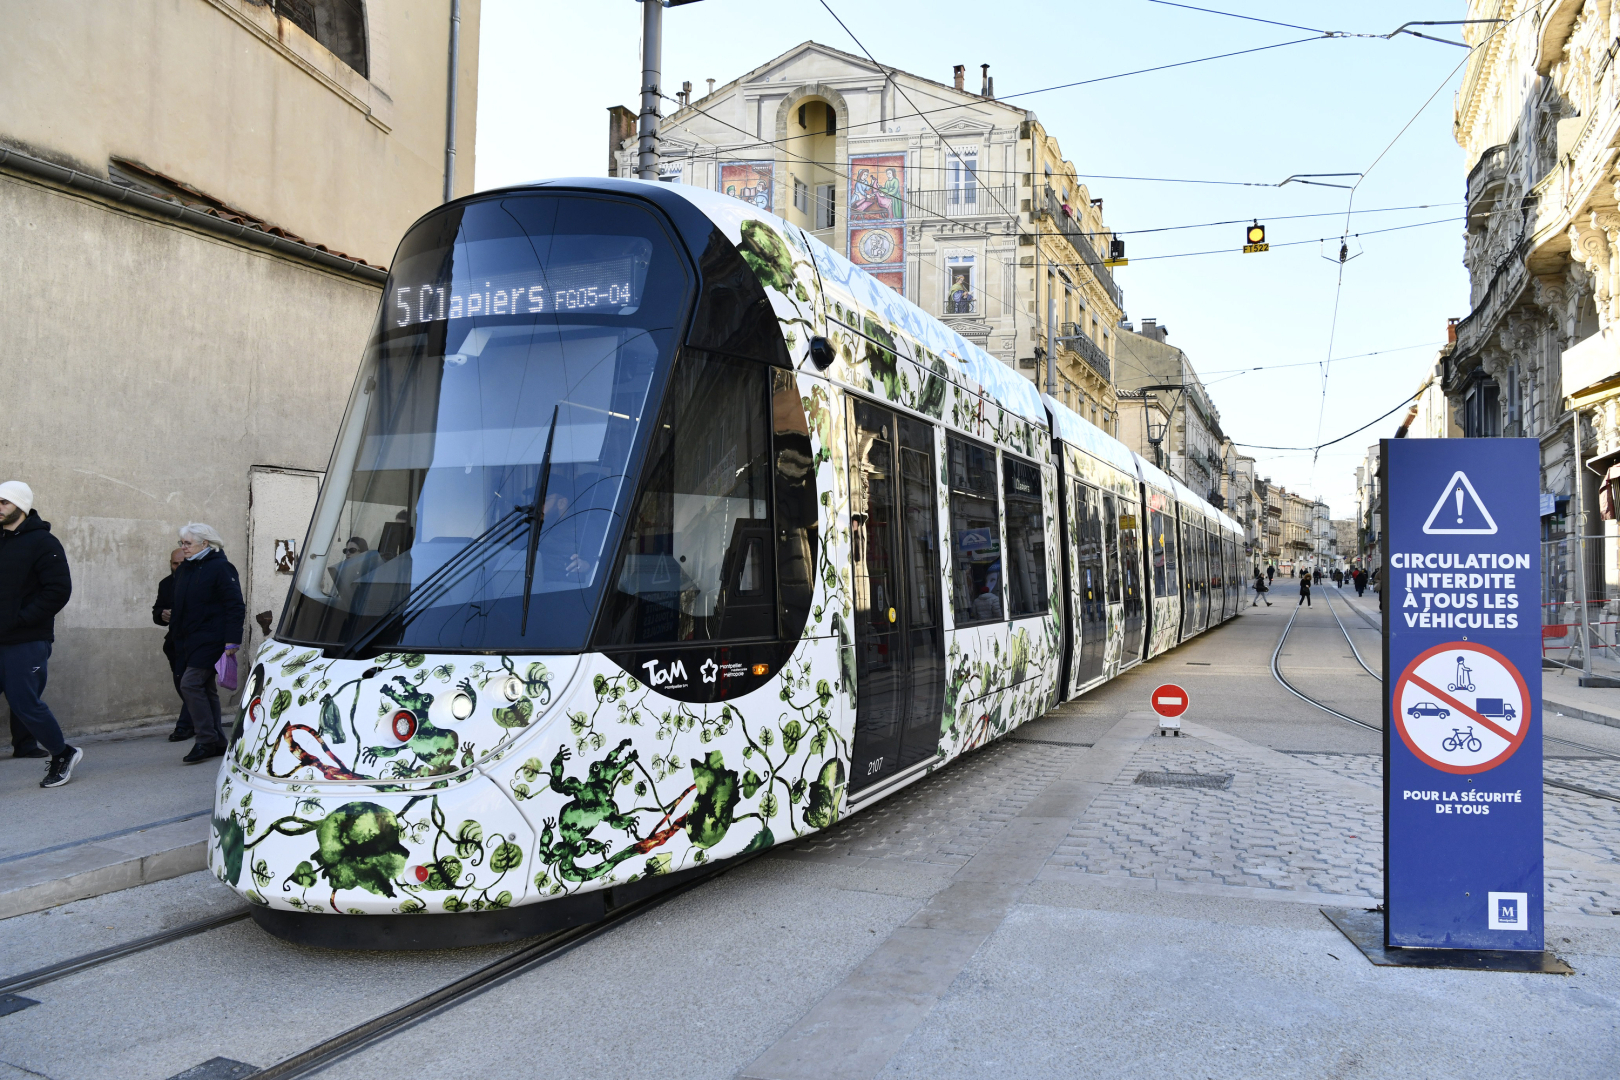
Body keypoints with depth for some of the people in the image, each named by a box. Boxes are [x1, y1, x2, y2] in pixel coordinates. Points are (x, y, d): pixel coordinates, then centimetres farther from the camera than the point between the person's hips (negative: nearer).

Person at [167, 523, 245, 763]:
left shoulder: (220, 568, -10)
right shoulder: (185, 569, 15)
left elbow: (235, 606, -14)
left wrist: (231, 641, -19)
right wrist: (174, 633, 19)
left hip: (210, 640, -9)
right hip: (189, 640, 9)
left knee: (190, 684, -15)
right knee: (206, 689, 10)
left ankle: (206, 741, -9)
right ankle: (218, 743, 16)